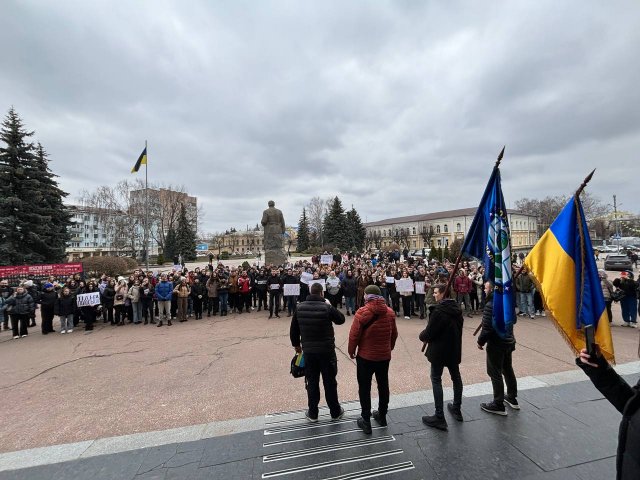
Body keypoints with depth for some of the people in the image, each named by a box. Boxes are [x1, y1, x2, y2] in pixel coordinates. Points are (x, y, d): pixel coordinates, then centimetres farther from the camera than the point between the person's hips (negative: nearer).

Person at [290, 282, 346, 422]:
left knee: (312, 382, 16)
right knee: (330, 382, 14)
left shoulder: (300, 308, -4)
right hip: (327, 351, -2)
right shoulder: (327, 307, -16)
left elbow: (293, 329, 4)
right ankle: (335, 412, 30)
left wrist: (296, 344, 18)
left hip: (308, 351, 3)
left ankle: (312, 413, 29)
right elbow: (341, 319, 0)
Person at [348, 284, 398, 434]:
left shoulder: (362, 312, -18)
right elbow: (394, 334, 7)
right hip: (384, 355, 5)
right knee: (383, 386, 20)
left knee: (364, 388, 10)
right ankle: (382, 416, 36)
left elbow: (354, 334, -16)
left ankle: (366, 421, 18)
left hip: (365, 356, -5)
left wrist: (351, 351, -1)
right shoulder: (390, 312, -3)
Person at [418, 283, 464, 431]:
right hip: (454, 348, 8)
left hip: (439, 349, -8)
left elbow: (429, 332, -22)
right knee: (456, 377, 21)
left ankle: (439, 417, 4)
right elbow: (458, 327, 13)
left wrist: (422, 337, 1)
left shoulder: (438, 310, -23)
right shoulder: (457, 308, 3)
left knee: (436, 380, 1)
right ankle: (457, 409, 37)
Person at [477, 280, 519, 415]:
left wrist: (480, 341, -10)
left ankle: (498, 405, 13)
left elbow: (487, 328, -23)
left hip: (496, 344, -9)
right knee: (508, 370, 23)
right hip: (509, 341, 9)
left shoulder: (490, 305, -24)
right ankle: (512, 398, 38)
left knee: (495, 373, 3)